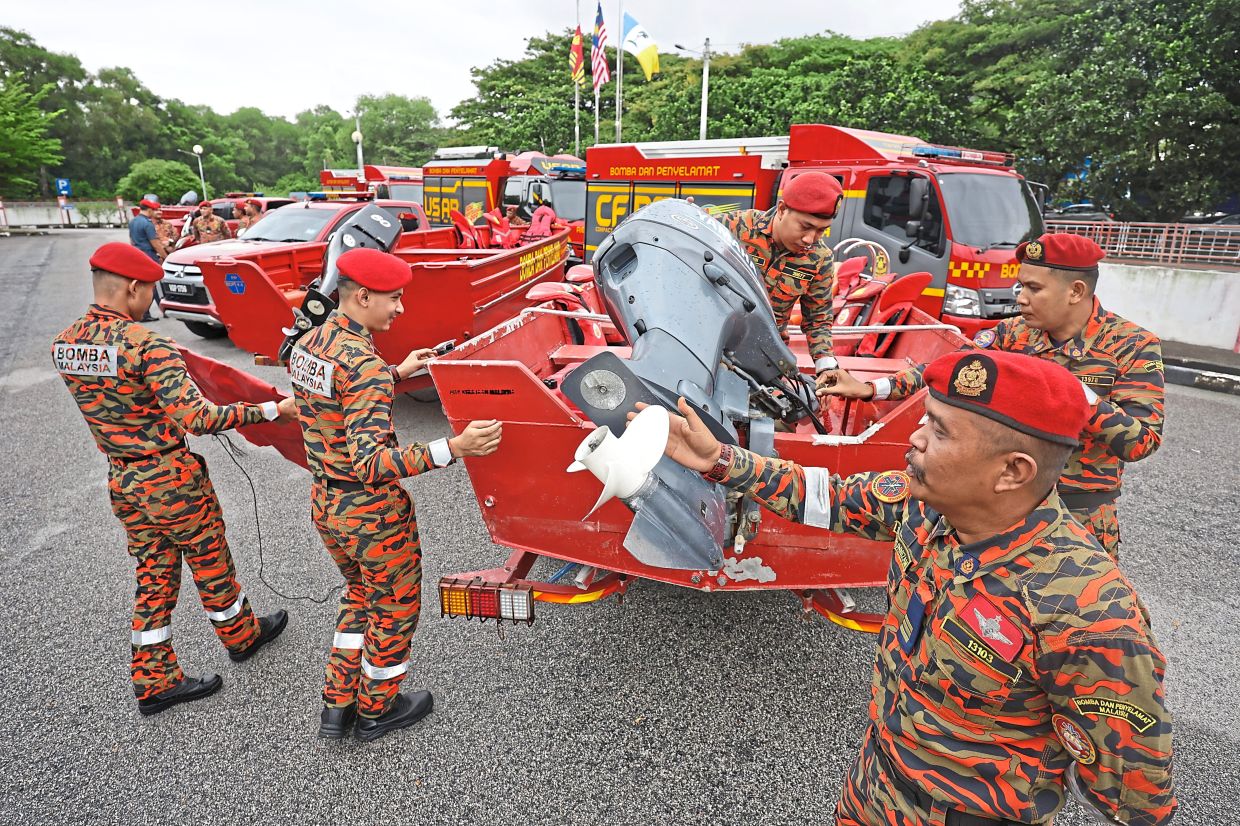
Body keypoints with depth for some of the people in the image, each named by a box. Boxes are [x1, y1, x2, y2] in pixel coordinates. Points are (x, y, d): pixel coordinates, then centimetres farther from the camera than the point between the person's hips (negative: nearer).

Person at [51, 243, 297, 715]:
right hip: (172, 480, -7)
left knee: (153, 577, 17)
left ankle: (155, 682, 25)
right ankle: (241, 636, 37)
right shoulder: (145, 345, -24)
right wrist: (272, 411, -28)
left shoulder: (64, 345, 2)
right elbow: (196, 418, -32)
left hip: (121, 480, 7)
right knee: (211, 566, 14)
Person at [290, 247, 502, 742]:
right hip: (373, 513, -8)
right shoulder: (367, 366, -27)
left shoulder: (307, 344, 1)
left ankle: (337, 707, 36)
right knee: (394, 608, 16)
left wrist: (397, 373, 20)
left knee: (360, 593, 29)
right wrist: (453, 449, -45)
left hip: (325, 503, 9)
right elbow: (370, 464, -35)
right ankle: (377, 710, 36)